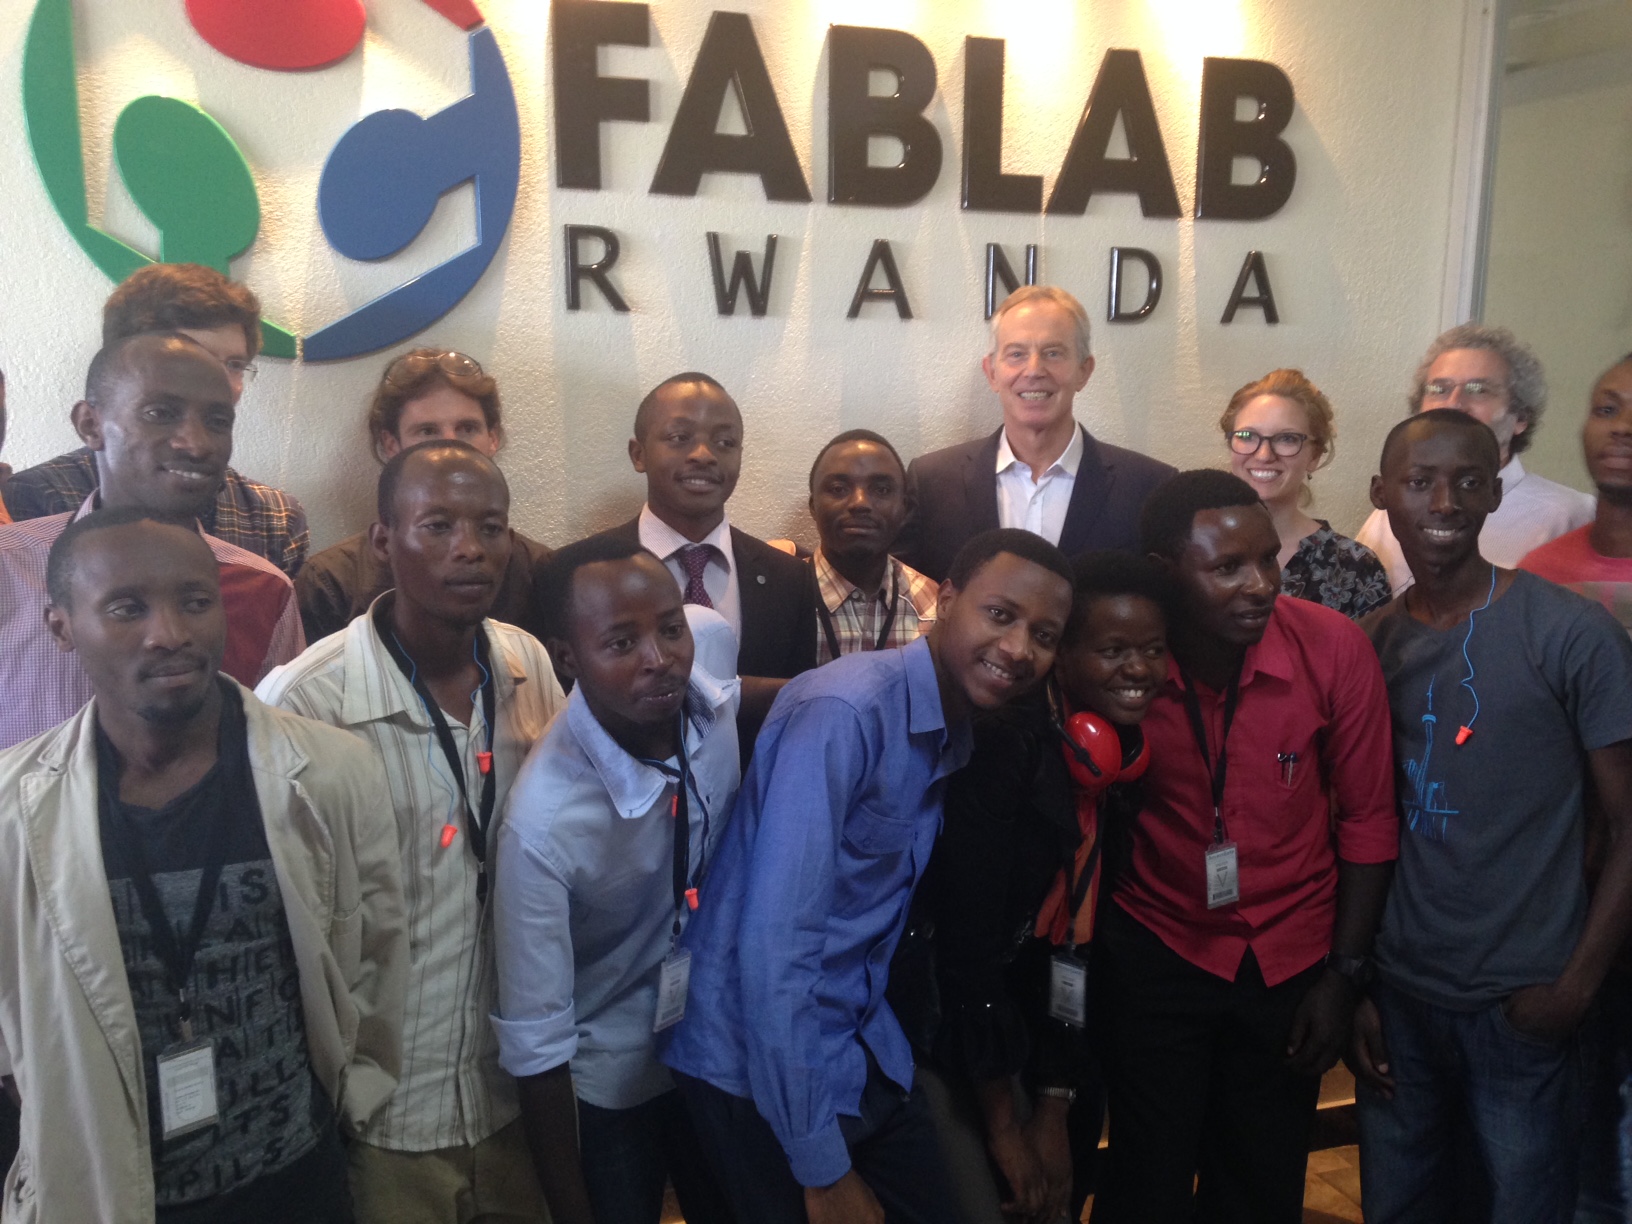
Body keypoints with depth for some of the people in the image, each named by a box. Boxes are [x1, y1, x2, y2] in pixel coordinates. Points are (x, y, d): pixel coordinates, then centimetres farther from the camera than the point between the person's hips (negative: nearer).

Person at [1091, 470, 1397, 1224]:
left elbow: (1367, 820, -7)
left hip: (1291, 962, 1)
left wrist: (1343, 974, -4)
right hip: (1153, 955, -1)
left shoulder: (1334, 649, -17)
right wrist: (1082, 957, -7)